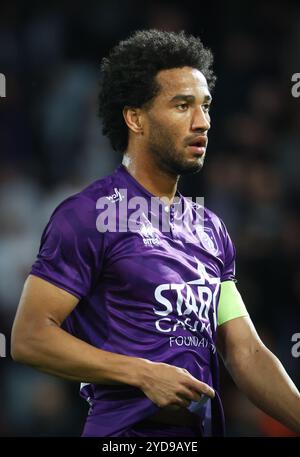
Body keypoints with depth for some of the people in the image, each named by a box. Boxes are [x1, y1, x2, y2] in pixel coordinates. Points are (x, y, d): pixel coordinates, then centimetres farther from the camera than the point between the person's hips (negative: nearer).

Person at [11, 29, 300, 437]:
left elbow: (246, 353, 10)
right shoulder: (88, 214, -8)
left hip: (202, 427, 7)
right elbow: (29, 337, -13)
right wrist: (144, 374, -19)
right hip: (127, 428, -7)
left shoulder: (210, 228, 13)